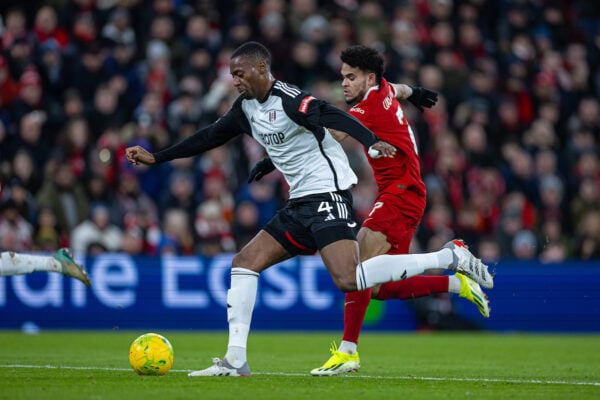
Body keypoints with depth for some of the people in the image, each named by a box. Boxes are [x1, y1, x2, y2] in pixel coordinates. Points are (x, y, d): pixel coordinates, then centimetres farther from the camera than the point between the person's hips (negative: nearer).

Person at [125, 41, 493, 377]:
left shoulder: (289, 99, -14)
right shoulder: (247, 108, 12)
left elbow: (335, 118, -29)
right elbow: (210, 137, 23)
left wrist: (372, 142, -47)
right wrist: (156, 158, 24)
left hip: (328, 195, -9)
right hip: (301, 204, 9)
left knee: (349, 280, -24)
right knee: (244, 263, 4)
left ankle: (450, 258, -16)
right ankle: (236, 361, 4)